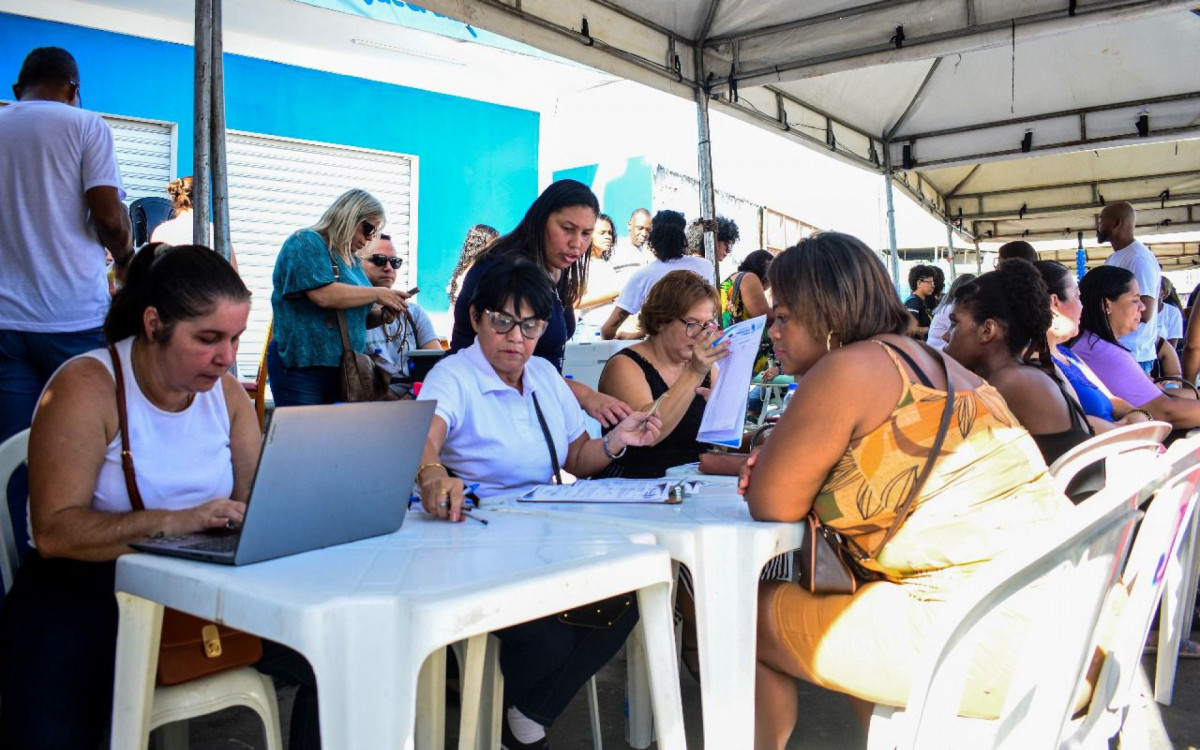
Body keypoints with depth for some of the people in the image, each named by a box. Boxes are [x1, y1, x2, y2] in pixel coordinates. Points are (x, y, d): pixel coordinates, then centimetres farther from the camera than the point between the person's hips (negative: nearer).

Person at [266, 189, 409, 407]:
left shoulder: (353, 261, 18)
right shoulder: (306, 242, -5)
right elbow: (324, 295, -21)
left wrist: (381, 315, 4)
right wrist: (378, 293, -11)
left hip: (344, 370, 8)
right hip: (303, 368, -7)